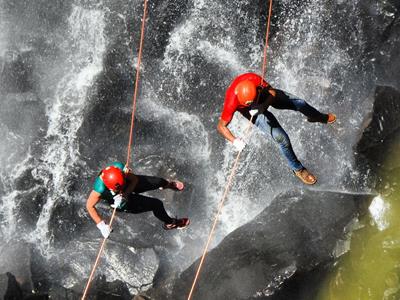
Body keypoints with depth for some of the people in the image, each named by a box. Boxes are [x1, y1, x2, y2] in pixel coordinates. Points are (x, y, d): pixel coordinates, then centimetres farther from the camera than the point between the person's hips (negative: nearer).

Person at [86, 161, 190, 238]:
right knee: (156, 204, -8)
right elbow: (90, 206, -32)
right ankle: (170, 223, 25)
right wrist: (101, 225, -36)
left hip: (131, 185, 3)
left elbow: (135, 179, -19)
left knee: (158, 182, 6)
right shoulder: (100, 188, -44)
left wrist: (125, 193, -34)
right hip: (124, 204, -3)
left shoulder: (119, 167, -35)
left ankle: (168, 184, 48)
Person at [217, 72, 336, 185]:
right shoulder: (231, 102, -43)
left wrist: (263, 106, -42)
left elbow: (273, 93, -24)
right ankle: (298, 169, 19)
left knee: (299, 103, 14)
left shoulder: (254, 78, -40)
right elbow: (221, 126, -33)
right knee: (282, 138, -10)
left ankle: (319, 117, 54)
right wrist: (235, 140, -48)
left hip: (265, 94, 3)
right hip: (253, 112, -3)